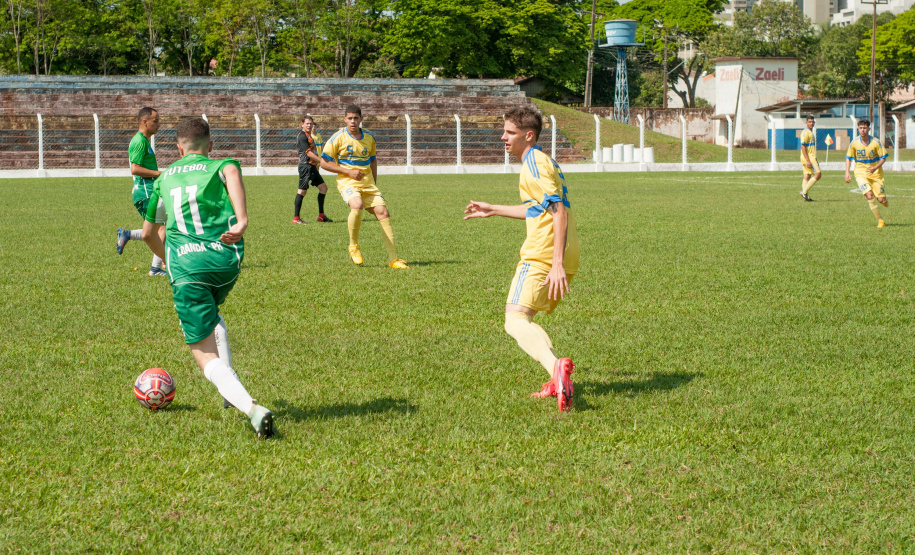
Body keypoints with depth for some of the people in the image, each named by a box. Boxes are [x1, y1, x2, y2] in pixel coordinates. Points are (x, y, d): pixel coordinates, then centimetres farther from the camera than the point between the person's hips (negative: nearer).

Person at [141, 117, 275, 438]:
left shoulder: (163, 179, 23)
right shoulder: (220, 167, 15)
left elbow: (148, 233, 33)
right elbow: (232, 172, -14)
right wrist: (242, 220, -23)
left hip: (184, 263, -1)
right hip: (225, 256, 1)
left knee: (206, 356, -2)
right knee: (211, 312, 36)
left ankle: (251, 407, -28)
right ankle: (230, 389, 24)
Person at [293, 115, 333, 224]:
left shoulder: (309, 135, 19)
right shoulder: (302, 136, -12)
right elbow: (308, 153, -18)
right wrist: (322, 161, -19)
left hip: (312, 166, 10)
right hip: (305, 166, -10)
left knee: (323, 187, 9)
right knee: (302, 191, -10)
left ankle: (321, 215, 13)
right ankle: (296, 218, -8)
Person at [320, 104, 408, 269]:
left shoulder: (369, 138, 9)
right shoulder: (338, 138, -5)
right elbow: (324, 162, -4)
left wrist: (374, 184, 15)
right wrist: (348, 171, -12)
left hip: (367, 183, 5)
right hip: (347, 182, -5)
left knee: (383, 212, -8)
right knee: (357, 205, -34)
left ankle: (393, 258, -4)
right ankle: (353, 246, -12)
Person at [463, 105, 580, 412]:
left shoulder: (535, 164, -11)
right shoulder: (540, 161, 21)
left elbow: (559, 213, -20)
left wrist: (557, 263, -26)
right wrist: (492, 210, 42)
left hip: (541, 257, -10)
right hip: (559, 258, 10)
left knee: (515, 321, -19)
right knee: (524, 320, 20)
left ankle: (556, 366, -42)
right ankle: (559, 381, 10)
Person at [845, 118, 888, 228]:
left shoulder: (875, 142, -11)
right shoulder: (854, 143, -7)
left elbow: (883, 158, -4)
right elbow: (848, 158, 5)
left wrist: (875, 167, -20)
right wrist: (847, 172, -6)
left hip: (875, 173, 0)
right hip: (861, 172, 0)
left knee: (880, 199, -4)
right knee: (869, 195, -21)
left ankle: (884, 199, 37)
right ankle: (879, 220, -8)